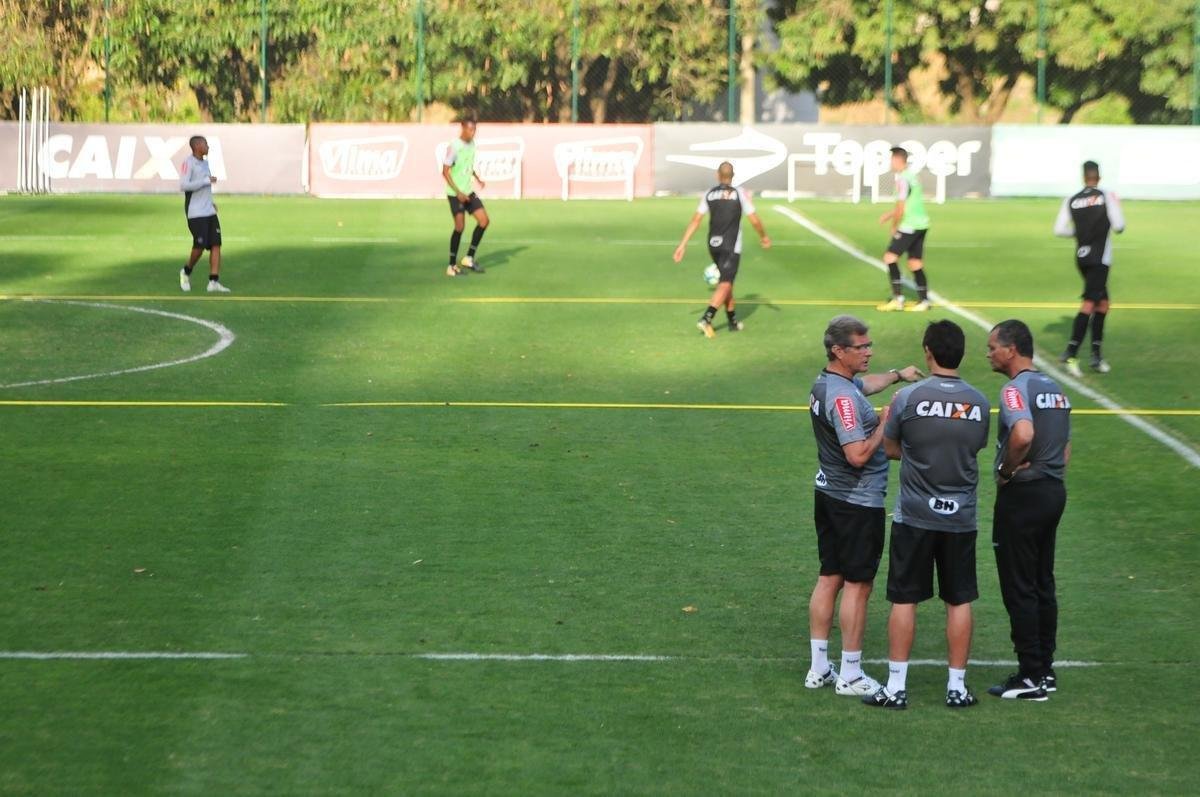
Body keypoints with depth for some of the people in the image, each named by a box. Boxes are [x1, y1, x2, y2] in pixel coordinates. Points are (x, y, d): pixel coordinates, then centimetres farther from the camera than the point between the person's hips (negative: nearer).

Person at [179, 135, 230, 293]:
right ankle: (186, 272, 19)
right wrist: (207, 181, -17)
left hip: (209, 212, 8)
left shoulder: (204, 163, 15)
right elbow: (183, 186, -21)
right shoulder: (188, 163, -11)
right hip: (195, 213, -8)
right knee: (199, 247, -7)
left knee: (216, 245, -2)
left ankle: (214, 282, -3)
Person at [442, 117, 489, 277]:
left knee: (484, 221, 0)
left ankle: (469, 258, 10)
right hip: (455, 193, -7)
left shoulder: (472, 144, 6)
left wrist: (477, 179, 7)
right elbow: (445, 171, -16)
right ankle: (452, 265, 2)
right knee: (460, 226, -10)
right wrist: (458, 192, -20)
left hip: (468, 192, 7)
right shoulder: (454, 147, -17)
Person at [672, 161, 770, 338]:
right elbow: (754, 221, -2)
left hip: (713, 245, 4)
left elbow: (696, 220, 1)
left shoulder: (708, 194, 4)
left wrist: (683, 244, 4)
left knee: (726, 282, 19)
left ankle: (733, 320, 25)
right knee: (725, 284, -7)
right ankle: (706, 318, -23)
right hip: (731, 246, -4)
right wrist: (763, 237, 16)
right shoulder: (740, 194, -4)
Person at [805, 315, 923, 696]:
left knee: (829, 579, 13)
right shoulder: (844, 397, -24)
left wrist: (897, 374, 31)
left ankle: (819, 668, 19)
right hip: (858, 503, -10)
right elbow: (858, 455, -29)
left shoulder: (826, 383, 8)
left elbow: (865, 383, 32)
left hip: (828, 494, 10)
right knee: (857, 585, -1)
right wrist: (885, 424, -17)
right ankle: (850, 675, 5)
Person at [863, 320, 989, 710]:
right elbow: (976, 450, 9)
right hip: (961, 517, 2)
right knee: (959, 602, 10)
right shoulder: (979, 403, -2)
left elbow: (890, 449, -1)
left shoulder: (908, 397, -12)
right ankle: (957, 687, 14)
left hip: (914, 517, -2)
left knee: (904, 600, 5)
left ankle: (896, 688, 6)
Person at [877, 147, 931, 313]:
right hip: (921, 224, 9)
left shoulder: (903, 179, -15)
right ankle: (924, 301, 10)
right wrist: (889, 215, 23)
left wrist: (894, 227, -3)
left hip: (909, 226, -9)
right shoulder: (911, 175, 14)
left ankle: (898, 298, -12)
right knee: (915, 263, 11)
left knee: (890, 256, -7)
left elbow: (901, 209, -16)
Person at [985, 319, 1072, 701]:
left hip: (1022, 495, -9)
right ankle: (1045, 669, 20)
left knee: (1019, 588, -2)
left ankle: (1031, 677, 0)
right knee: (1043, 585, 15)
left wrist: (1006, 470, -19)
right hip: (1054, 491, 9)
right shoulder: (1055, 389, 14)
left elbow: (1023, 434, -34)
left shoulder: (1016, 388, -15)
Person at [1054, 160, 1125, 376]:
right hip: (1099, 259, -5)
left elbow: (1059, 230, 1)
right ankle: (1070, 353, -19)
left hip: (1081, 257, 5)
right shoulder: (1107, 196, -5)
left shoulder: (1071, 200, 4)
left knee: (1102, 302, 17)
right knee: (1089, 304, -9)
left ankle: (1097, 355, 15)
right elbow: (1119, 226, -8)